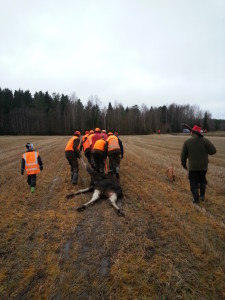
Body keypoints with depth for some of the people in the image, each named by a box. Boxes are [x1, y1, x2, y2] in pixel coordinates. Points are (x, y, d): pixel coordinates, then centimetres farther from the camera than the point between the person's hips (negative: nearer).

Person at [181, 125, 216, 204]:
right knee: (202, 179, 26)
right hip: (203, 165, 2)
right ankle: (202, 195, 28)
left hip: (193, 166, -2)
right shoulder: (205, 140, -7)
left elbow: (183, 155, -4)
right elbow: (213, 151, -7)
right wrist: (205, 150, 11)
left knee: (194, 183, 10)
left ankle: (196, 199, 13)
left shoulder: (187, 142, -8)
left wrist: (184, 164, 11)